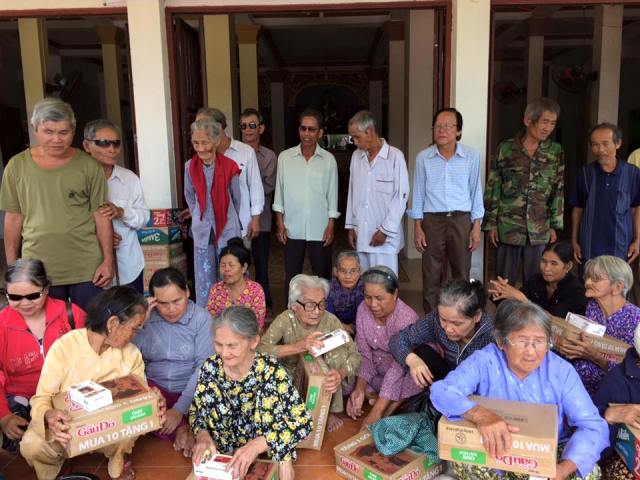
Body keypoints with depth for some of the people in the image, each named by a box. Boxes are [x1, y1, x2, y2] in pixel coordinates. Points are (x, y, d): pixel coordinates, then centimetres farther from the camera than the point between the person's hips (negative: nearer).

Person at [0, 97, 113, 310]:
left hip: (87, 269, -1)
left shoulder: (88, 166, -3)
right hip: (37, 270, 1)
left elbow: (101, 215, -1)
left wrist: (108, 260, -5)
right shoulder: (17, 166, 2)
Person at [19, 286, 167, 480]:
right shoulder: (64, 346, -19)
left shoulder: (132, 354, -8)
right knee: (32, 445, -30)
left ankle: (117, 463, 4)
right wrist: (49, 416, -40)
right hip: (67, 426, -1)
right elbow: (42, 399, -17)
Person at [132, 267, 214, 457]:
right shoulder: (146, 317, 3)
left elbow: (203, 368, -12)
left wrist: (180, 409, -21)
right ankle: (182, 430, -18)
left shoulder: (201, 318, -6)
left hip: (190, 392, -4)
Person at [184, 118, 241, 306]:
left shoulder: (229, 167, -9)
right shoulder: (190, 167, -2)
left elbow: (236, 198, 4)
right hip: (202, 232, 2)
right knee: (203, 280, 6)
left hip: (227, 230, -2)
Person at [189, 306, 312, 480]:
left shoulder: (271, 371, -21)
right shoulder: (211, 367, -11)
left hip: (267, 457, -3)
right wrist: (202, 434, -18)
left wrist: (257, 445, -34)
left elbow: (303, 423, -23)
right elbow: (196, 410, 3)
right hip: (220, 454, 3)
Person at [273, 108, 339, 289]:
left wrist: (330, 226, -3)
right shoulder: (285, 157, 0)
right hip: (292, 229, 1)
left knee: (322, 277, 8)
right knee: (291, 277, 9)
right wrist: (280, 224, 0)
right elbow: (279, 193, 3)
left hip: (320, 229, -1)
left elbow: (332, 195, 1)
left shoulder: (328, 159, -2)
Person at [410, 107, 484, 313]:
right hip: (432, 220, 0)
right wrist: (417, 227, 2)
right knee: (431, 275, 5)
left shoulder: (471, 156, 1)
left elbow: (476, 191, 5)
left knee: (462, 274, 7)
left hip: (462, 220, 0)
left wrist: (476, 227, 1)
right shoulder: (423, 157, 2)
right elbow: (418, 193, 6)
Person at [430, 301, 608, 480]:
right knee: (463, 463, -28)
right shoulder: (485, 361, -16)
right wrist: (480, 414, -50)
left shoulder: (561, 371, -11)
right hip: (495, 454, 0)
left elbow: (593, 426, -17)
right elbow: (441, 391, -29)